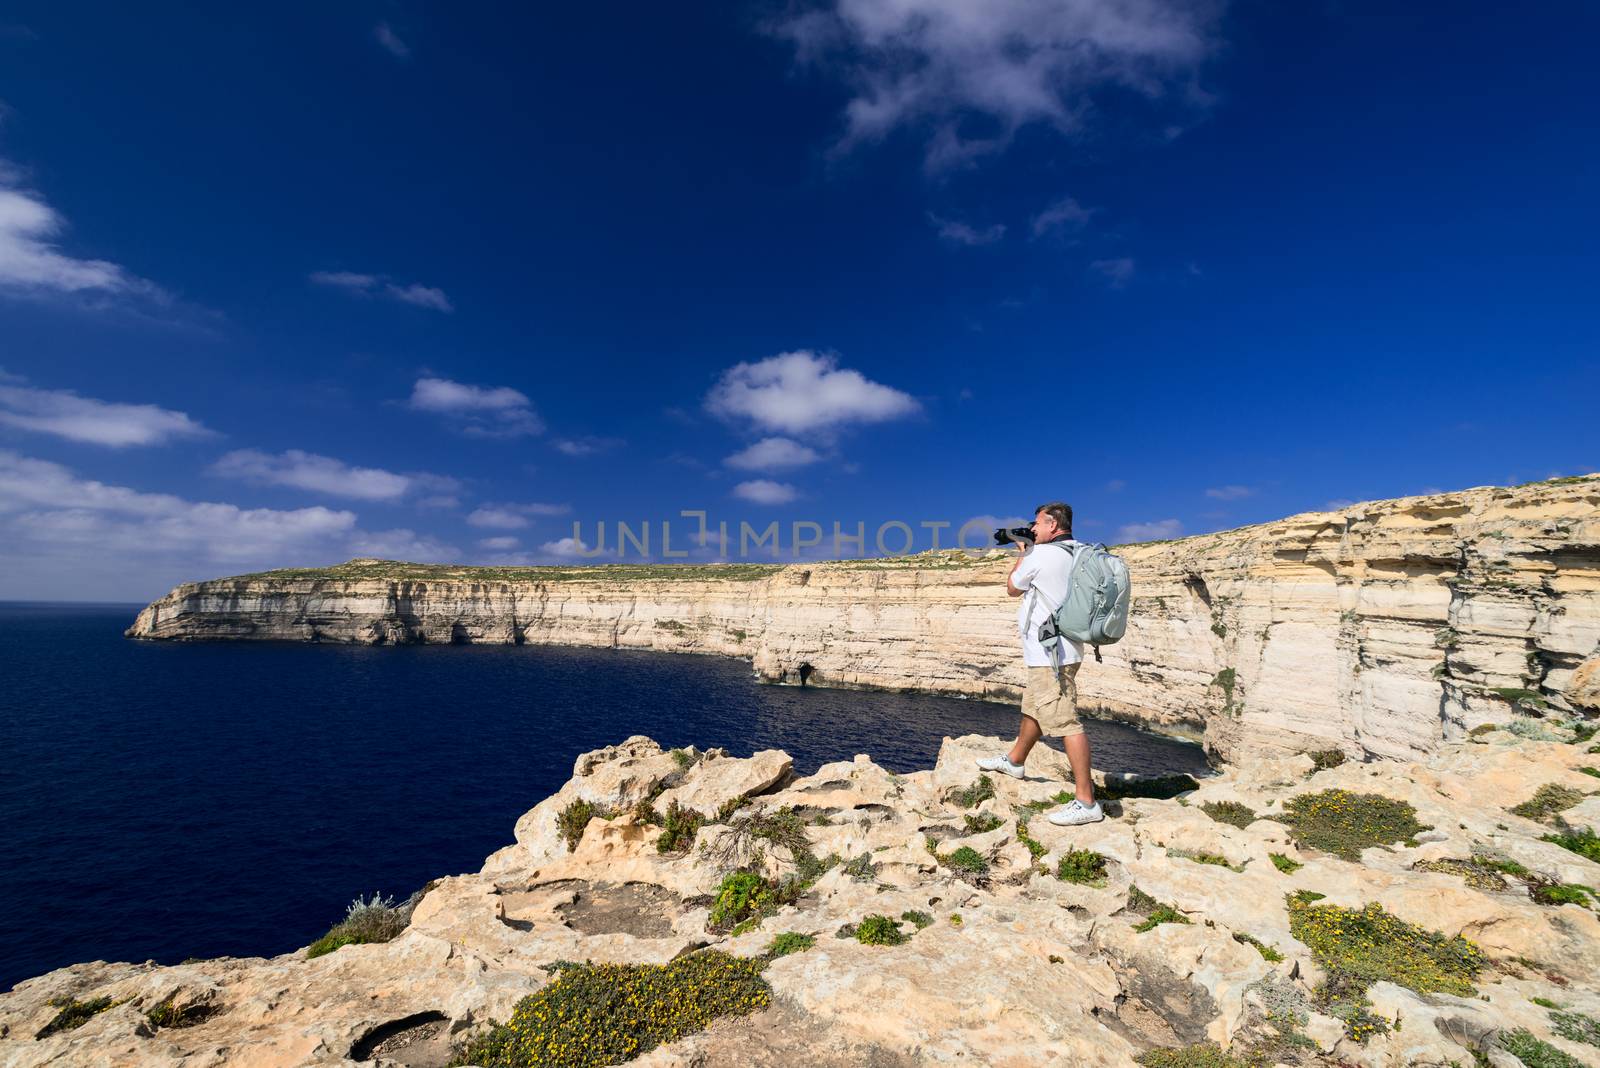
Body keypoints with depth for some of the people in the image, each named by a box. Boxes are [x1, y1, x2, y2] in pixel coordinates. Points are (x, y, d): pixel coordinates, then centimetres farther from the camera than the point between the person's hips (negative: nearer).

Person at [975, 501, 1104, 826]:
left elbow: (1012, 588, 2)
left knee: (1065, 722, -10)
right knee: (1032, 709, 24)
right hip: (1053, 650, 11)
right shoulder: (1075, 556, 10)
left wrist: (1022, 553, 14)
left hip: (1051, 654, -10)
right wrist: (1028, 552, 20)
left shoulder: (1040, 555, -16)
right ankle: (1014, 761, 43)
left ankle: (1086, 802, -7)